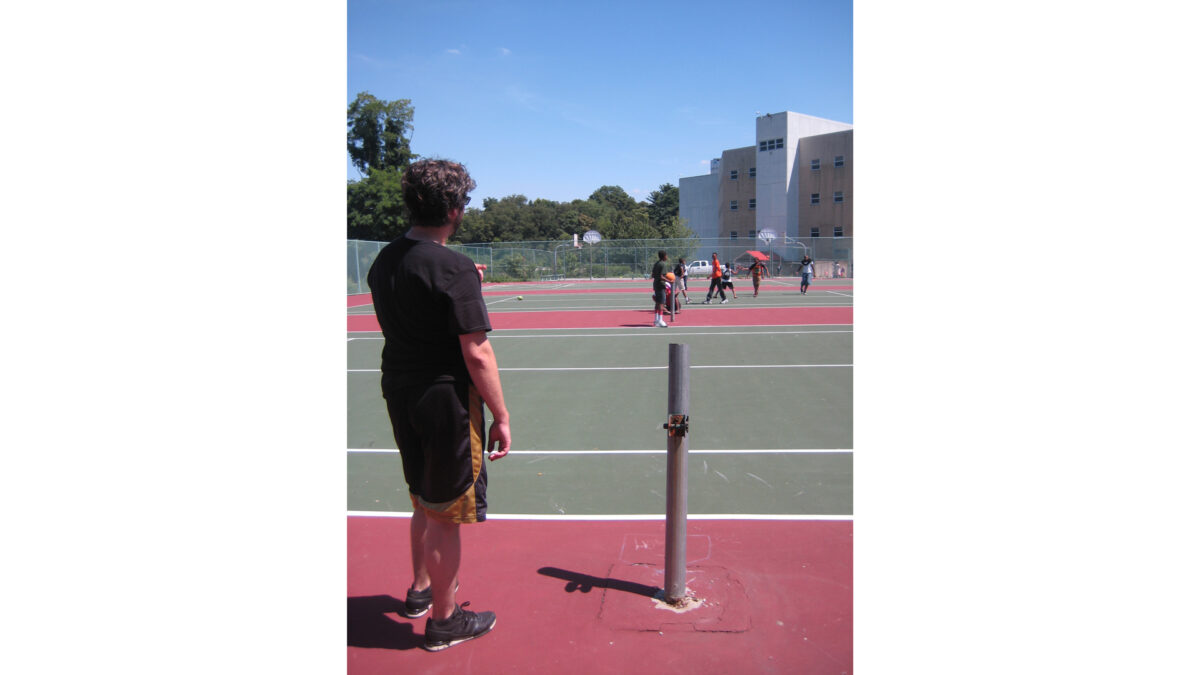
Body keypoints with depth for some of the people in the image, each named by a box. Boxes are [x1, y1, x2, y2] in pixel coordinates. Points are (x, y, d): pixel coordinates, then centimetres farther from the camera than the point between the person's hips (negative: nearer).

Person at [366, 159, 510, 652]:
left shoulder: (383, 261, 5)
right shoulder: (454, 268, -19)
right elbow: (476, 354, -21)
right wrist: (501, 416, -12)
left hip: (399, 394, 8)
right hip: (445, 400, -8)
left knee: (425, 503, 25)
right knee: (446, 514, 7)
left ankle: (421, 590, 44)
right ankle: (443, 620, 23)